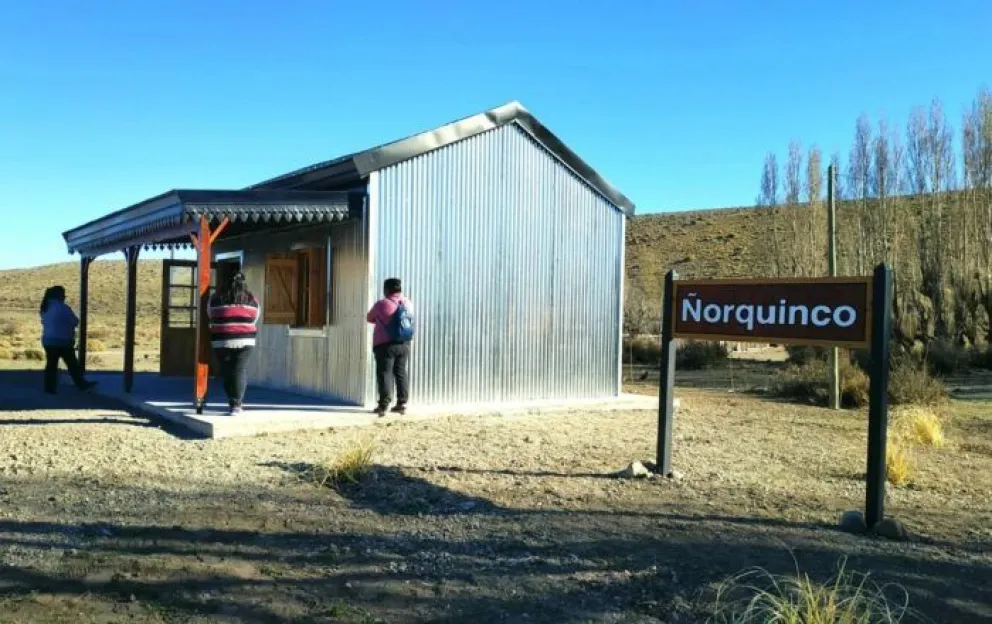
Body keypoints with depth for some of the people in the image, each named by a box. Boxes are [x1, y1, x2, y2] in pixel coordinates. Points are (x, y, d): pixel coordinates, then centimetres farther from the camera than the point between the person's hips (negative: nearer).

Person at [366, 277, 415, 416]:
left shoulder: (382, 304, -10)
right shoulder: (408, 304, 6)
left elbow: (369, 318, 5)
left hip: (385, 345, -5)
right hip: (404, 344, 5)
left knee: (384, 373, -3)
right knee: (401, 373, 10)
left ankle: (384, 404, -8)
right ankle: (402, 403, 10)